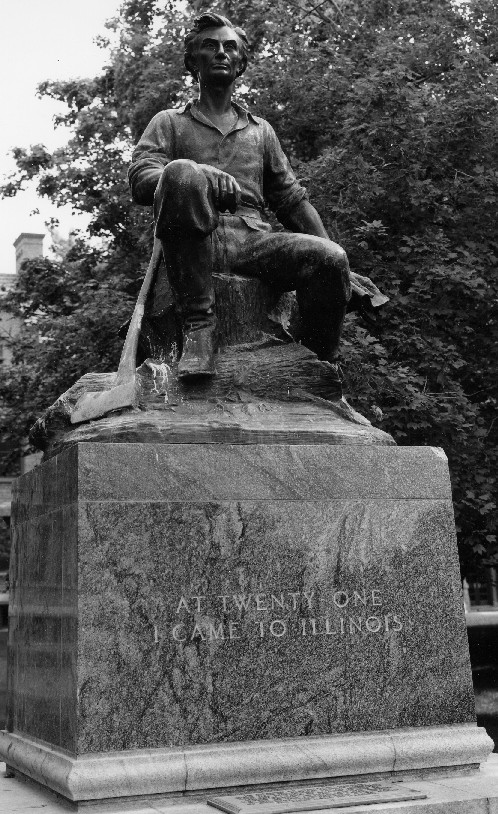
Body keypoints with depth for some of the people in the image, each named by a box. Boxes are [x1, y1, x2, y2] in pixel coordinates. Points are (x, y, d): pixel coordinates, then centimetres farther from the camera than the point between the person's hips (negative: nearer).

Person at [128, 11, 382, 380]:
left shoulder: (261, 130, 29)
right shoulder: (169, 122, 20)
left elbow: (293, 200, 23)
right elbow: (140, 180, 3)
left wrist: (338, 268, 10)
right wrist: (199, 174, -20)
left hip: (253, 238, 2)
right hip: (196, 240, -2)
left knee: (329, 258, -29)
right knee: (181, 174, -35)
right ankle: (198, 323, -30)